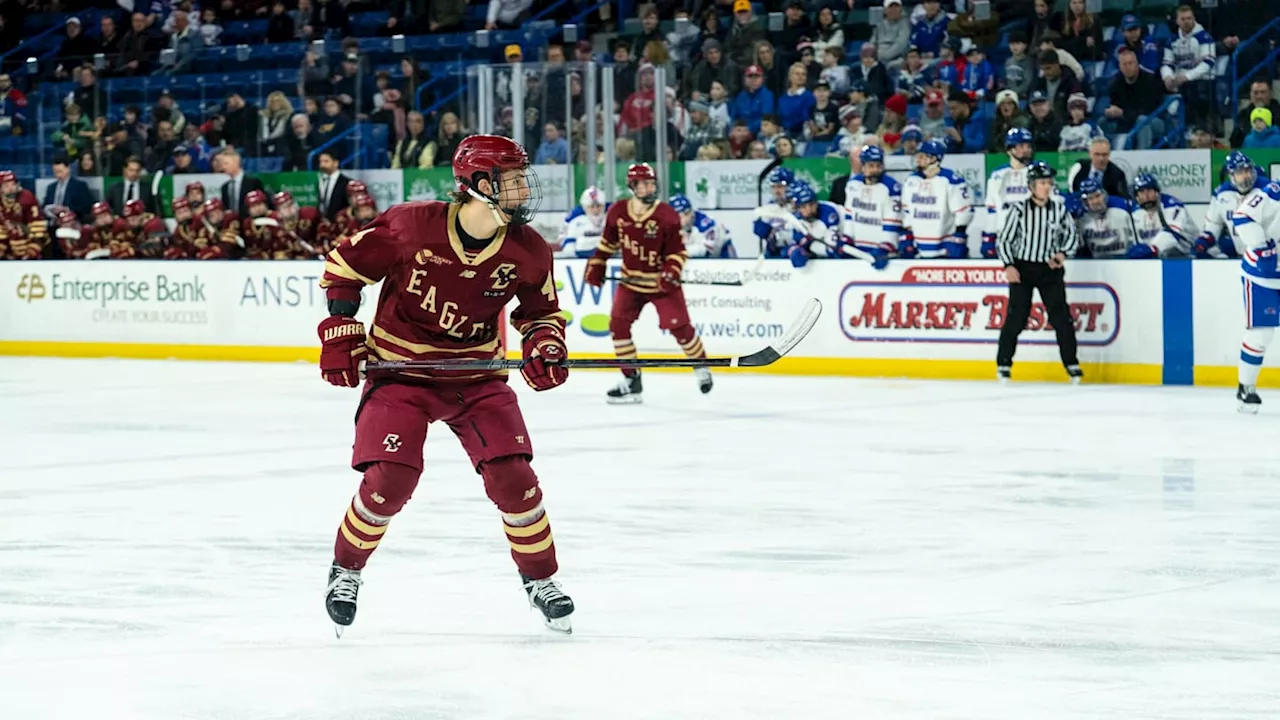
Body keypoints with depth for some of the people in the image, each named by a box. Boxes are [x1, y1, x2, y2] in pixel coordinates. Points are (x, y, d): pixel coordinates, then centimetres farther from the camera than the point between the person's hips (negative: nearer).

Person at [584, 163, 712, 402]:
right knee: (618, 324, -7)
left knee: (678, 325, -7)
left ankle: (700, 366, 19)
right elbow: (608, 241, 12)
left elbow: (677, 250, -10)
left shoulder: (667, 216, -14)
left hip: (660, 282, -3)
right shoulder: (618, 212, -4)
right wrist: (596, 265, 8)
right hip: (631, 281, 3)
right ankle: (631, 380, 3)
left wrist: (671, 273, -25)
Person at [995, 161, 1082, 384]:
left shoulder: (1059, 209, 1)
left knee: (1061, 315, -2)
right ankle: (1003, 363, 6)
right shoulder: (1019, 210, -6)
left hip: (1049, 268, 2)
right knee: (1016, 317, -5)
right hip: (1022, 267, -2)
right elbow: (1003, 240, -3)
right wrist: (1008, 266, -13)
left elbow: (1073, 235, 13)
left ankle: (1071, 363, 8)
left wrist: (1063, 253, -3)